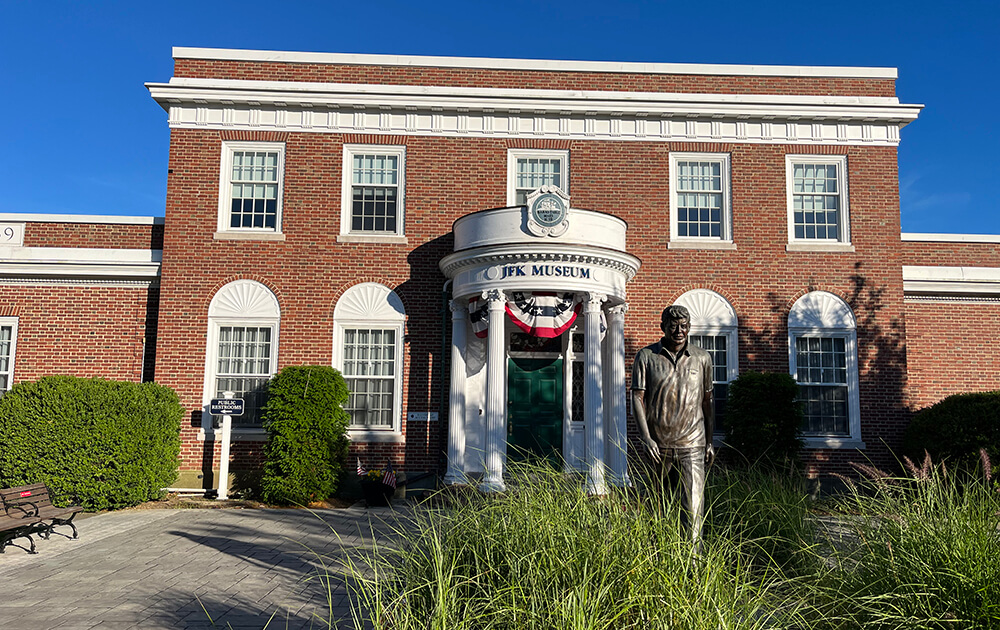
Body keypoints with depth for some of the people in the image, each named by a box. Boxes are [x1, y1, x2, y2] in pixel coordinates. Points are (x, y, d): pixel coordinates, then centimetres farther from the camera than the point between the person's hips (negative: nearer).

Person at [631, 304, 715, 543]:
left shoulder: (702, 358, 7)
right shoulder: (646, 356, 1)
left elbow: (707, 401, 15)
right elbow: (637, 398, -3)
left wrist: (710, 442, 14)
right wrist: (645, 438, -14)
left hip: (691, 445, 0)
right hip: (657, 445, 0)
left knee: (693, 505, -9)